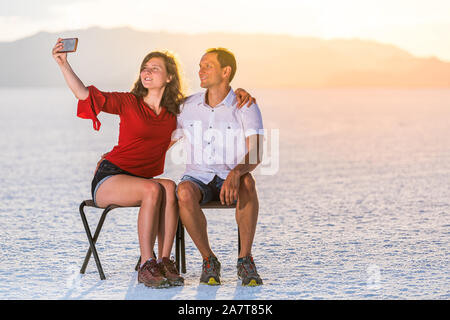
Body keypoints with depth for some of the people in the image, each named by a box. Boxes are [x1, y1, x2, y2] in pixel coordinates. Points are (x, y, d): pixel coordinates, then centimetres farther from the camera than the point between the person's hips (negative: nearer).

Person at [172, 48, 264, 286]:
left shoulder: (246, 108, -5)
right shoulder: (188, 107, 6)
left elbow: (255, 154, -19)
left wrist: (236, 173, -40)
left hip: (230, 177, -2)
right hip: (197, 178, 2)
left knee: (247, 182, -39)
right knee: (184, 193, -35)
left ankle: (245, 260, -29)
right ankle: (208, 260, -18)